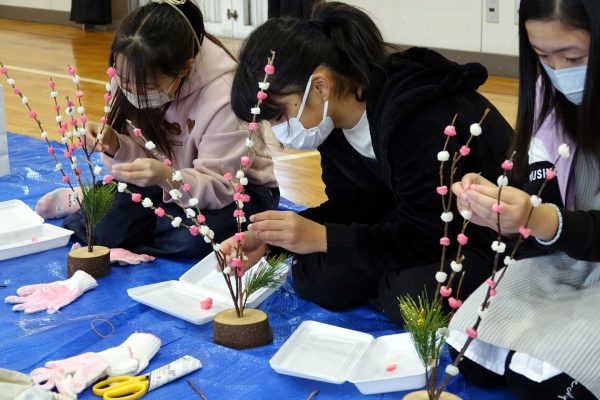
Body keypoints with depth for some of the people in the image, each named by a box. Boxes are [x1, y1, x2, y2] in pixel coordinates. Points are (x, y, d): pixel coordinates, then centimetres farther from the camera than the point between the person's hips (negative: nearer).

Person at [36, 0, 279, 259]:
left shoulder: (222, 97, -31)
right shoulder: (131, 76, -15)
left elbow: (217, 187, -28)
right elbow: (144, 159, -6)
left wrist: (168, 178, -47)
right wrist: (115, 147, -28)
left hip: (235, 189, -3)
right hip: (168, 182, 4)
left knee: (191, 238, -34)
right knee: (98, 229, -22)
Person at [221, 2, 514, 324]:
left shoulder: (425, 117, -33)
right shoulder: (337, 118, -8)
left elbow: (428, 236, -30)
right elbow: (346, 207, 0)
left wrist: (321, 238, -33)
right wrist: (268, 236, -14)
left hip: (491, 237, -7)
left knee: (412, 292, -33)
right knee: (316, 277, -12)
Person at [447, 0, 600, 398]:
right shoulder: (550, 93, -4)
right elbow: (544, 203, -5)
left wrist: (542, 220, -40)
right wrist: (495, 206, -26)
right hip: (564, 260, 5)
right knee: (472, 354, -6)